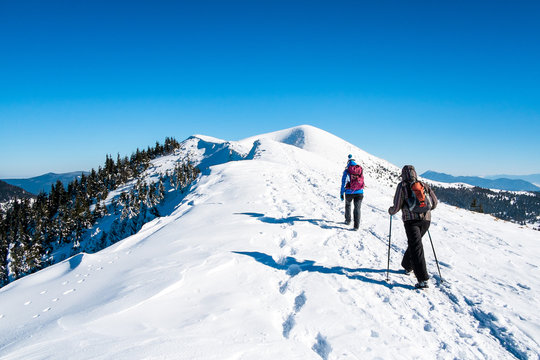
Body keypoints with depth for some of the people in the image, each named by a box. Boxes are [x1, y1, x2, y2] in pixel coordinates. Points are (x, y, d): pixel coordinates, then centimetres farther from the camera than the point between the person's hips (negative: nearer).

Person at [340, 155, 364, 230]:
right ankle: (356, 225, -4)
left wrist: (341, 193, -2)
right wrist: (351, 158, 45)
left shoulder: (347, 171, -5)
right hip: (359, 192, 1)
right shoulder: (361, 169, 4)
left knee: (348, 205, 25)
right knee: (357, 208, 4)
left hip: (349, 192, -1)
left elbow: (343, 183, -7)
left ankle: (348, 220, 33)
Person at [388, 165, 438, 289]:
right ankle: (407, 266, 42)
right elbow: (434, 202, 13)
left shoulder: (402, 186, 3)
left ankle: (423, 280, -15)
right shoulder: (424, 185, 15)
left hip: (411, 219, -5)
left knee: (416, 247, -8)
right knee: (414, 243, 24)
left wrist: (390, 211, 19)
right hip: (426, 219, 5)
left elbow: (397, 206, -2)